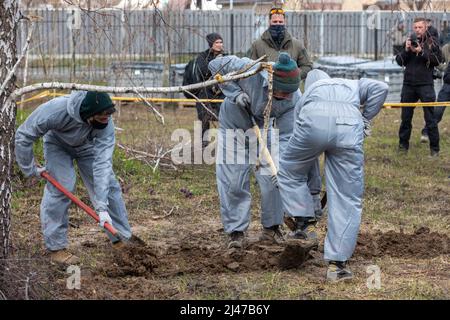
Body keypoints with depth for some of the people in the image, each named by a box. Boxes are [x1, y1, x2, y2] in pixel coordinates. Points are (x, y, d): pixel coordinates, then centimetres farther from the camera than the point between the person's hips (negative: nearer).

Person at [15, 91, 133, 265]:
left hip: (87, 146, 2)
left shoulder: (106, 126, -37)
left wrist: (102, 208, -47)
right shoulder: (56, 110, -43)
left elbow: (102, 165, -41)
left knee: (109, 185, -4)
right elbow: (24, 136, -29)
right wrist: (30, 169, -19)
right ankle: (56, 247, -7)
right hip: (58, 144, -2)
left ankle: (122, 240, 9)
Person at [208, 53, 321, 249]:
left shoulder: (294, 100, -30)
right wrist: (235, 93, -31)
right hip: (234, 125, -2)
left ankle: (271, 228, 16)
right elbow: (216, 65, -22)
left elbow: (287, 137, -28)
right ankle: (236, 231, 10)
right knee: (234, 183, -2)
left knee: (272, 179, -2)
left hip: (263, 129, 2)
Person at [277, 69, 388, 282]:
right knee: (347, 201, 7)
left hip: (313, 123, 0)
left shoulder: (307, 95, 41)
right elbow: (380, 88, 14)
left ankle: (304, 224, 23)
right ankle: (337, 264, 6)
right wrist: (366, 119, 26)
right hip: (349, 127, 0)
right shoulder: (354, 85, 39)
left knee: (289, 172, 28)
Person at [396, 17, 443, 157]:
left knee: (430, 118, -3)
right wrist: (406, 50, -11)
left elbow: (438, 59, -10)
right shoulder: (408, 42, 10)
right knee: (406, 117, 9)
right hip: (409, 85, 3)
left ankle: (434, 148, 3)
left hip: (425, 85, -3)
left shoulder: (431, 43, 2)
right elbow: (400, 61, 6)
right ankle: (403, 144, 20)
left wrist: (421, 52, -17)